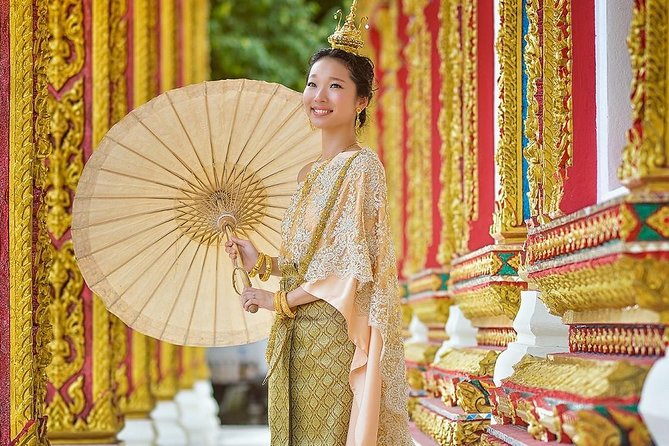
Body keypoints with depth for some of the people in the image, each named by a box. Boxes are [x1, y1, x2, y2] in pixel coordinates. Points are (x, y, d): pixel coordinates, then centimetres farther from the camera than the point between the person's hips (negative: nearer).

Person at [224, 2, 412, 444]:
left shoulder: (362, 166, -10)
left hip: (337, 338, -8)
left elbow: (354, 268, -15)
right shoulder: (311, 173, 15)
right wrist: (264, 263, 5)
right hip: (301, 340, 8)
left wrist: (278, 300, -10)